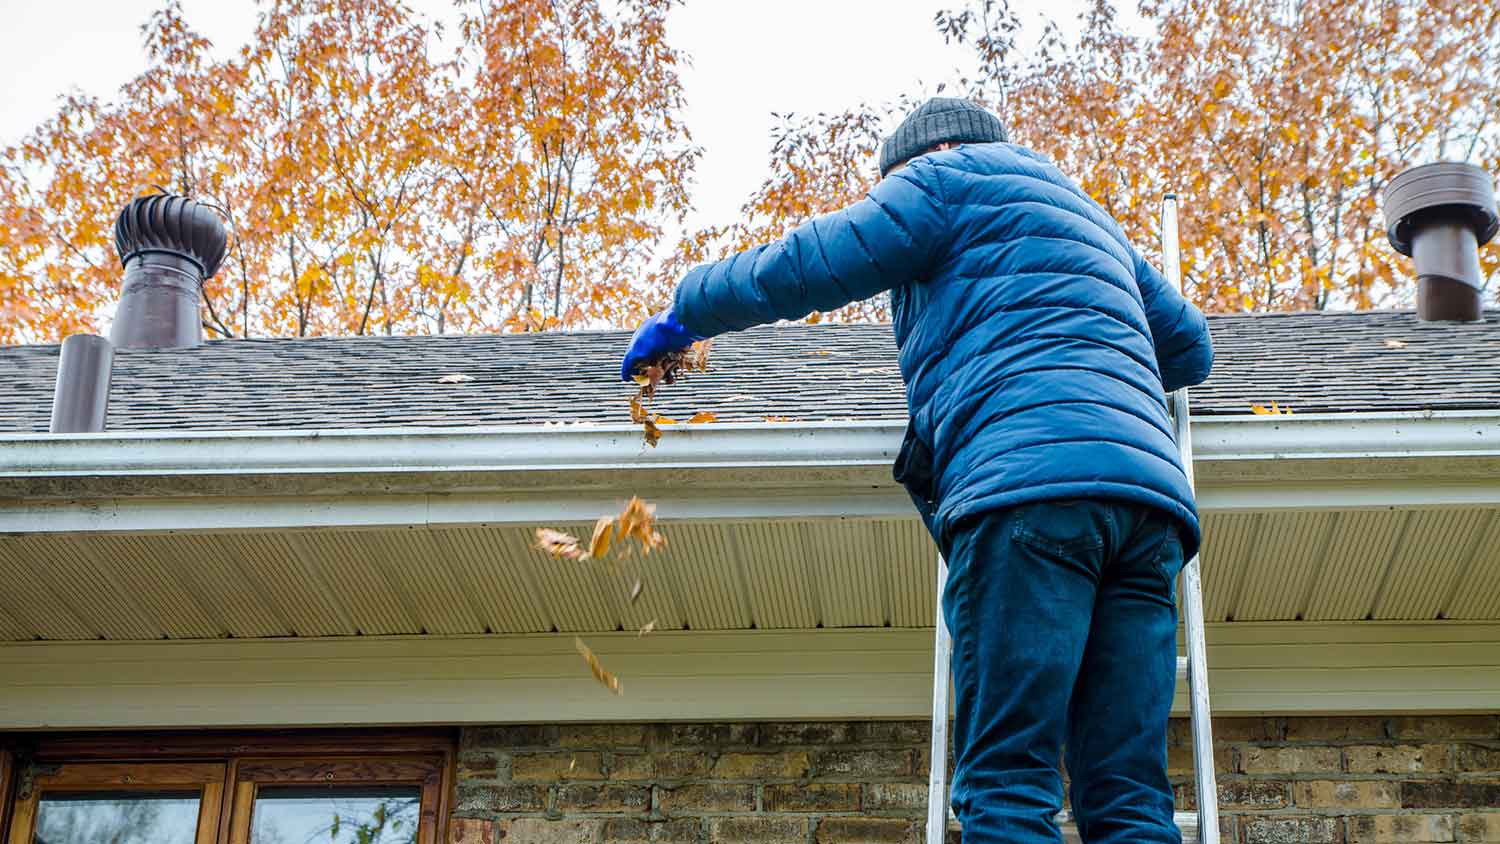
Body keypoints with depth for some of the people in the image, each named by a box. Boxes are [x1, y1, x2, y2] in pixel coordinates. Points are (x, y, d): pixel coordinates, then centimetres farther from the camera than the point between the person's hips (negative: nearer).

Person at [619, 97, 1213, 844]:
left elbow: (803, 268, 7)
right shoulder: (1090, 219, 36)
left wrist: (685, 314, 21)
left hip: (1031, 481, -7)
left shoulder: (950, 175, 13)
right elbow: (1190, 347, 41)